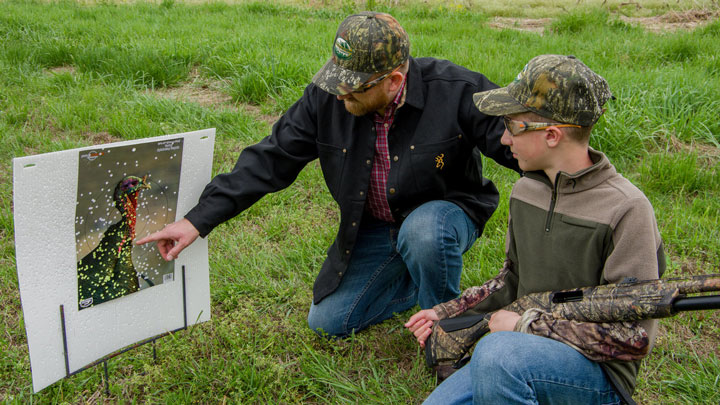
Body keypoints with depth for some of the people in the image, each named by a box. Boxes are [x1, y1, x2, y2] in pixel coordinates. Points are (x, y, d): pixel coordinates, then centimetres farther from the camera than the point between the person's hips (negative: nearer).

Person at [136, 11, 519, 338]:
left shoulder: (457, 90, -26)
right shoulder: (325, 99, -16)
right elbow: (269, 161, -13)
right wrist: (198, 220, -16)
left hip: (447, 213, -3)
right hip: (375, 228, 4)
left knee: (423, 231, -40)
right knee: (327, 321, 3)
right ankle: (421, 280, 24)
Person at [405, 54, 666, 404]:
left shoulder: (626, 209, -17)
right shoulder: (525, 190, 6)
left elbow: (634, 337, -17)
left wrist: (525, 325, -15)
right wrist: (446, 313, 9)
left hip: (598, 373, -6)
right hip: (522, 356, 6)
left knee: (497, 352, -34)